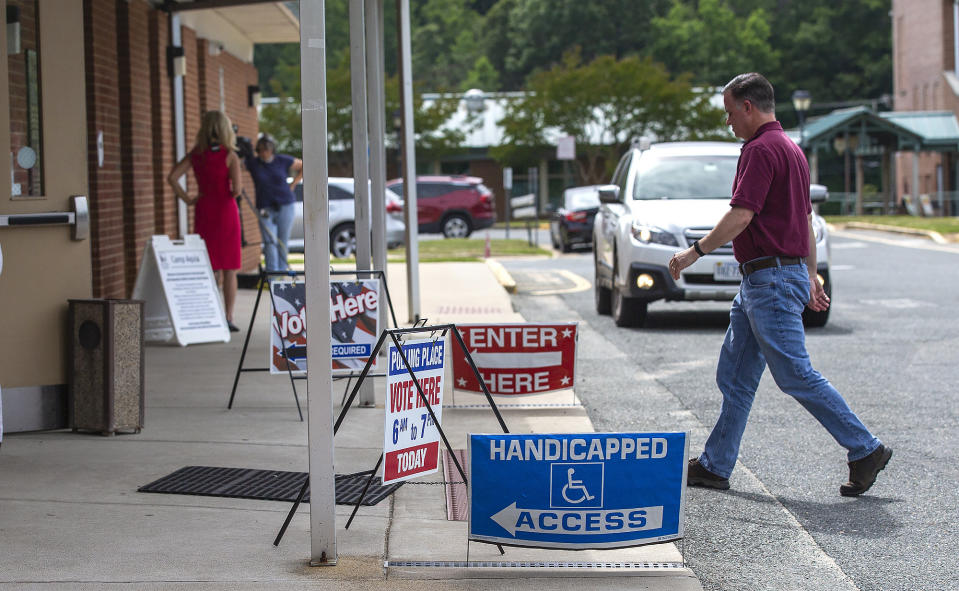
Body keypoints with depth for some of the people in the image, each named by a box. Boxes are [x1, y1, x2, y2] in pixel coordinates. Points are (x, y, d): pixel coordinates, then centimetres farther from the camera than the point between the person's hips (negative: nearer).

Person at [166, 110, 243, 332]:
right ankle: (228, 318, 3)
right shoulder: (229, 155, -10)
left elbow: (172, 177, -4)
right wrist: (232, 194, 4)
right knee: (229, 269, 4)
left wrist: (188, 199, 0)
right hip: (225, 211, -4)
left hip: (203, 212, 4)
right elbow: (236, 189, -18)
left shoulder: (195, 154, 2)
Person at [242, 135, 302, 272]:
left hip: (285, 205, 1)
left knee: (283, 242, 5)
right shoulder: (252, 162, -1)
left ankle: (281, 271, 15)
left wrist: (293, 184, 7)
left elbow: (303, 167, 14)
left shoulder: (283, 161, 2)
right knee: (270, 241, -14)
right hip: (265, 208, -1)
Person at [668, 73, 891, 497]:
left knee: (795, 375, -7)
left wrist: (695, 251, -15)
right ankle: (715, 466, 15)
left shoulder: (762, 149, -14)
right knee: (734, 377, 11)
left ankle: (866, 450, -1)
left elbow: (741, 215, -22)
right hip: (757, 284, 11)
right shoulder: (790, 148, 18)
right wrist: (811, 276, 26)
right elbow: (805, 220, 22)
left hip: (772, 280, -11)